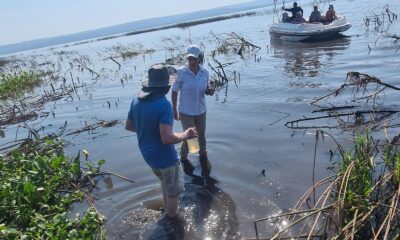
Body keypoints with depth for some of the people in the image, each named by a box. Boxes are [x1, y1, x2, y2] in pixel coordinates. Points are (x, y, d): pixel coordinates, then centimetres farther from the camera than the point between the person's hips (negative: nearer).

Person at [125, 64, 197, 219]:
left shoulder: (136, 100, -5)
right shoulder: (164, 104, -29)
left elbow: (128, 126, 8)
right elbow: (167, 138, -34)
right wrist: (185, 135, -17)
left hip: (147, 154, 8)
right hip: (164, 157, -8)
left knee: (165, 181, 33)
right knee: (174, 190, 17)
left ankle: (167, 207, 53)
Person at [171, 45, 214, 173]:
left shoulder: (205, 72, -6)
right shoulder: (181, 72, -17)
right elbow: (174, 92, -9)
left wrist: (209, 91, -15)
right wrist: (174, 110, -8)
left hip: (201, 110, 4)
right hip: (186, 112, -3)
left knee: (201, 135, 18)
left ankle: (203, 154, 45)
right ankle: (184, 158, 32)